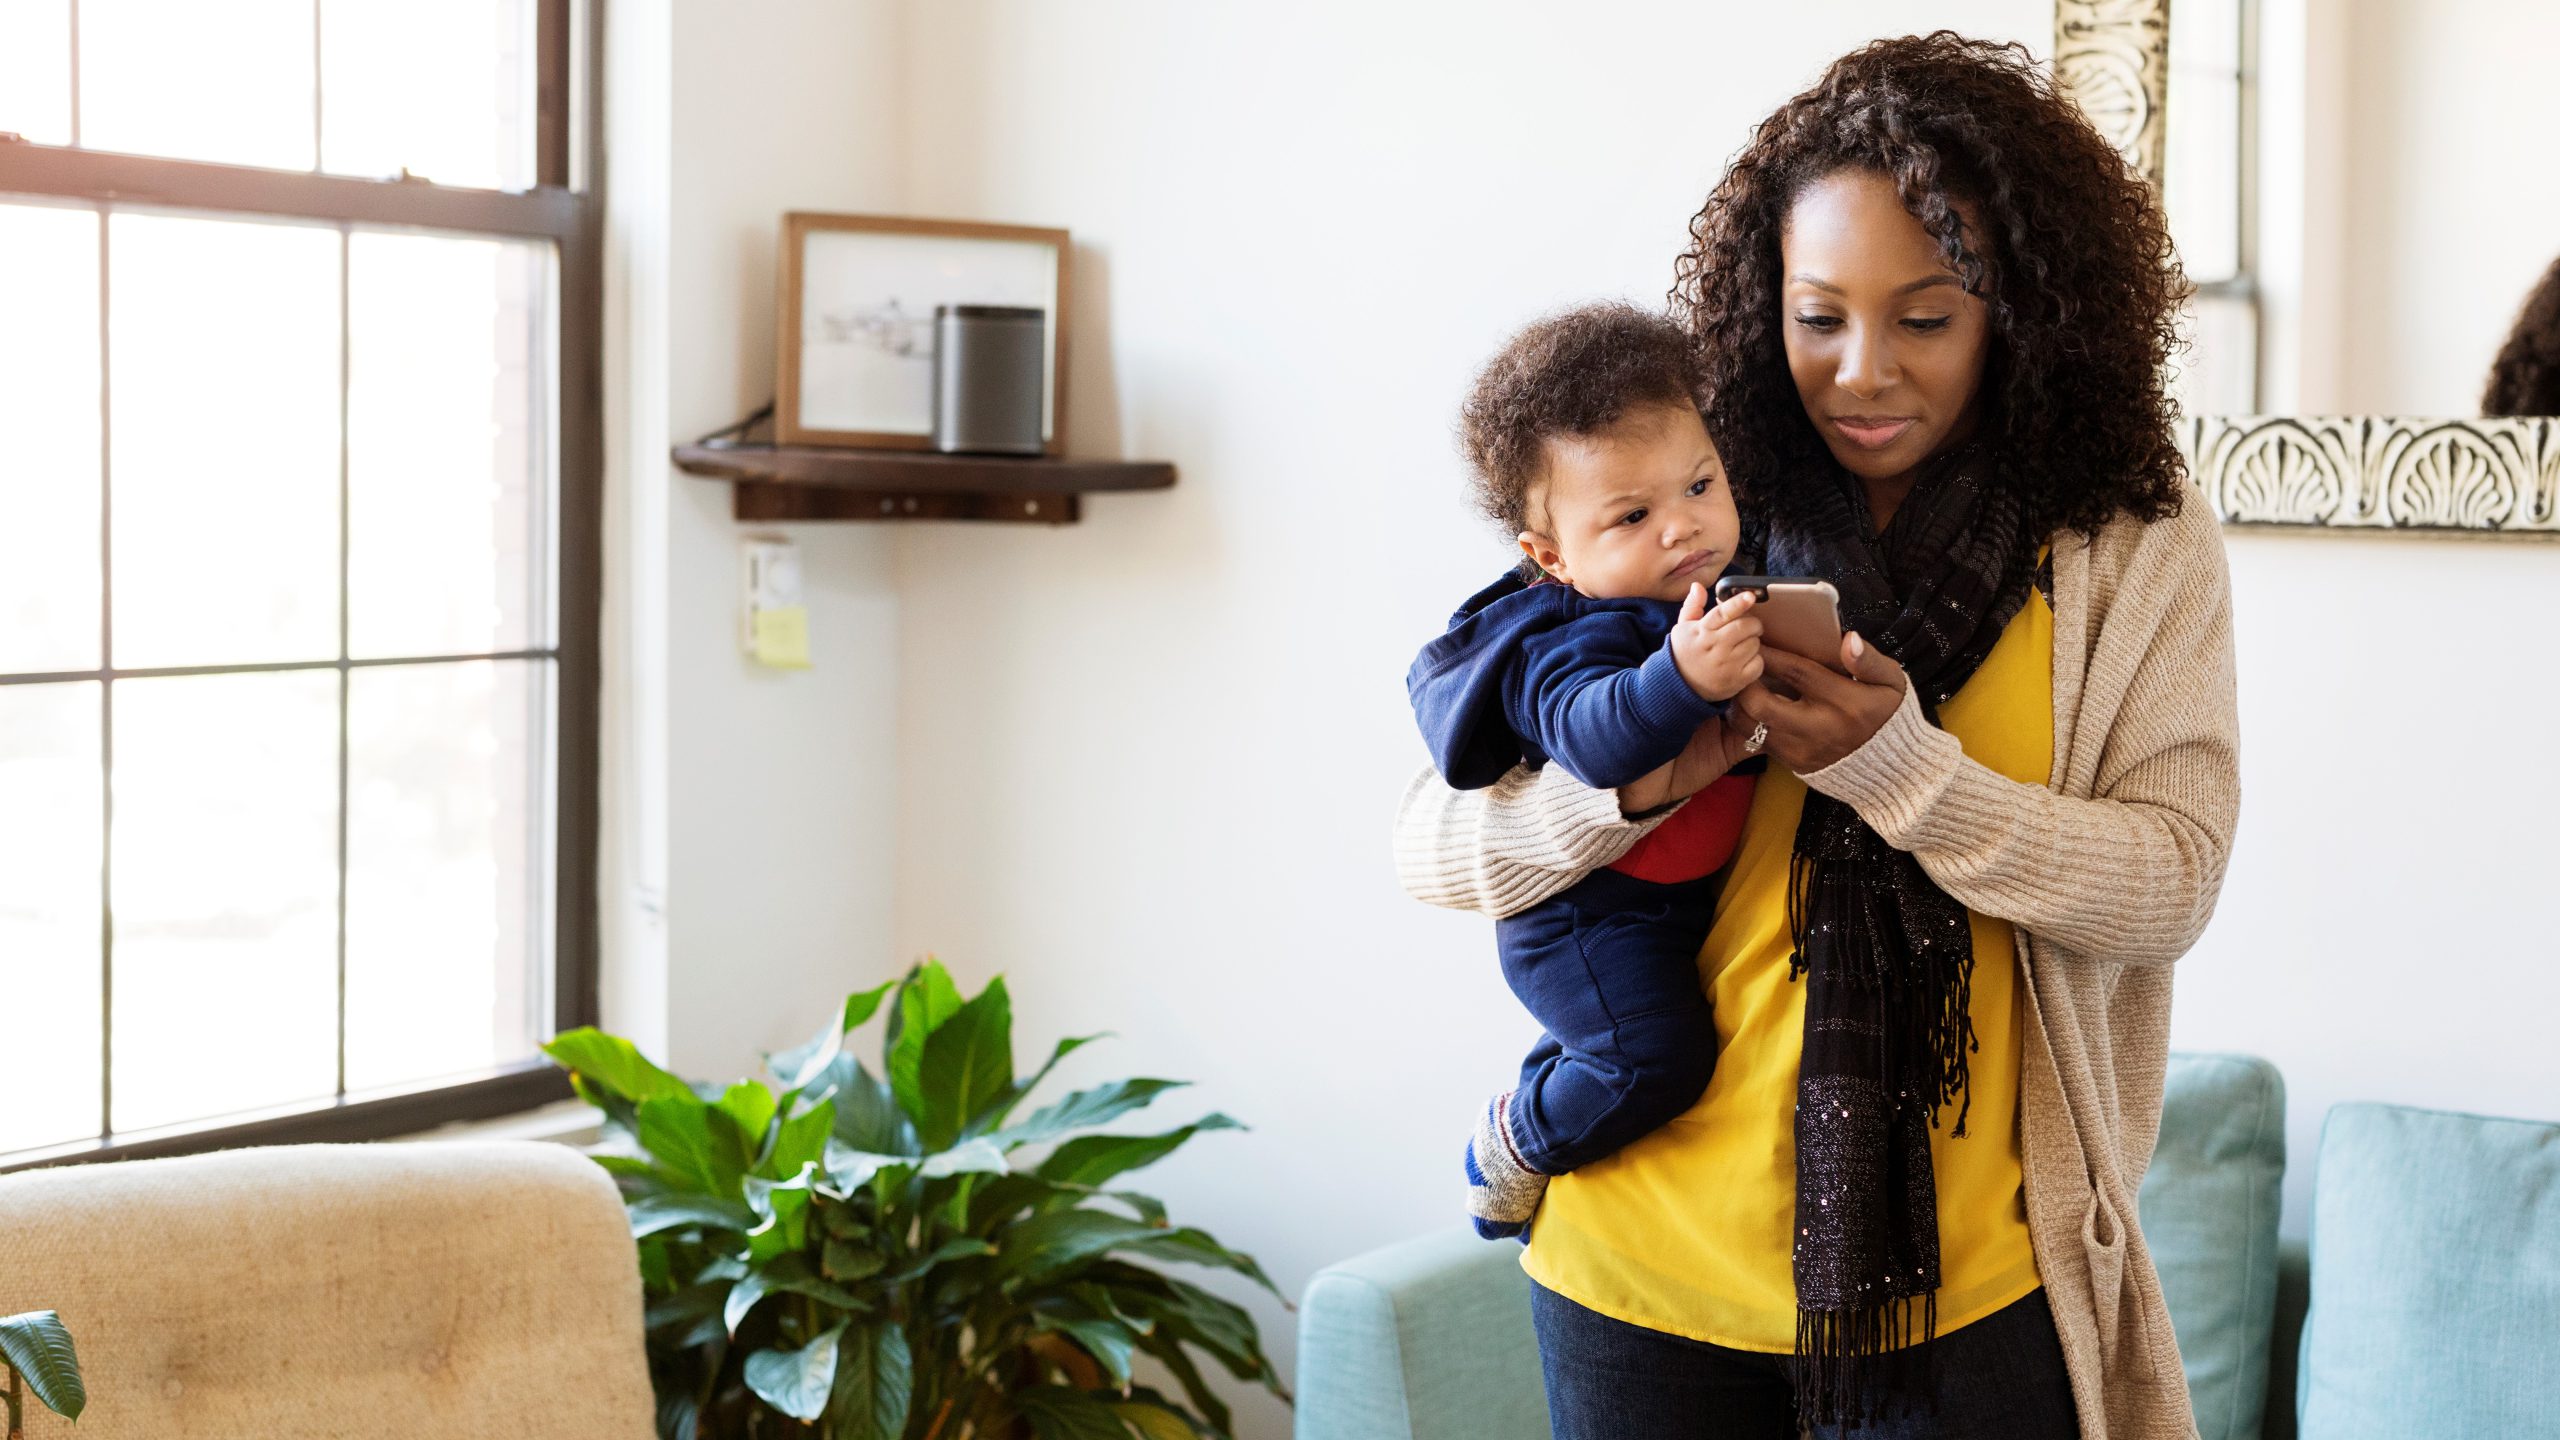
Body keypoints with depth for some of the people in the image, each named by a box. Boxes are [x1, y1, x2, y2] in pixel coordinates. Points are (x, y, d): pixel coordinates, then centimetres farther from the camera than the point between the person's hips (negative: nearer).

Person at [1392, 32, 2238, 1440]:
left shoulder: (2139, 550, -2)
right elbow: (1429, 842, -5)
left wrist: (1898, 765, -25)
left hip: (1965, 1278, -1)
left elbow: (2169, 882, -10)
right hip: (1649, 1266, 2)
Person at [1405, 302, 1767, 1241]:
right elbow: (1592, 733, -47)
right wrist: (1683, 677, -61)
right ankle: (1513, 1143, 5)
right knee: (1656, 1057, -20)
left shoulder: (1697, 597, 2)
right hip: (1590, 919, -9)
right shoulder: (1572, 636, -26)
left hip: (1672, 911, 9)